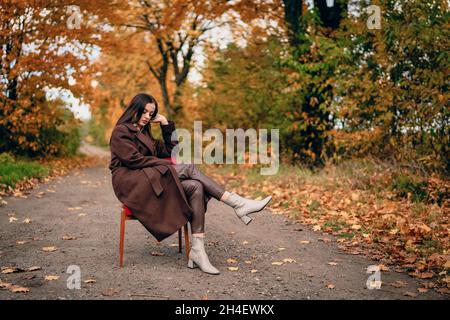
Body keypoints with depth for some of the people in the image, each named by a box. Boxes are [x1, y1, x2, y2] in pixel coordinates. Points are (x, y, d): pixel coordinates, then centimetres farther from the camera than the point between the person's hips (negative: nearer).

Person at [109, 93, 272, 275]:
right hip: (131, 183, -8)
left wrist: (165, 123, 15)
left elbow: (168, 150, 22)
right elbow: (133, 159, -12)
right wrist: (167, 164, -10)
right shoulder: (121, 131, 2)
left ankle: (197, 250, -29)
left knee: (195, 187, -20)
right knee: (189, 168, -23)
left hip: (150, 181, 8)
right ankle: (238, 204, -26)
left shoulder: (143, 133, 28)